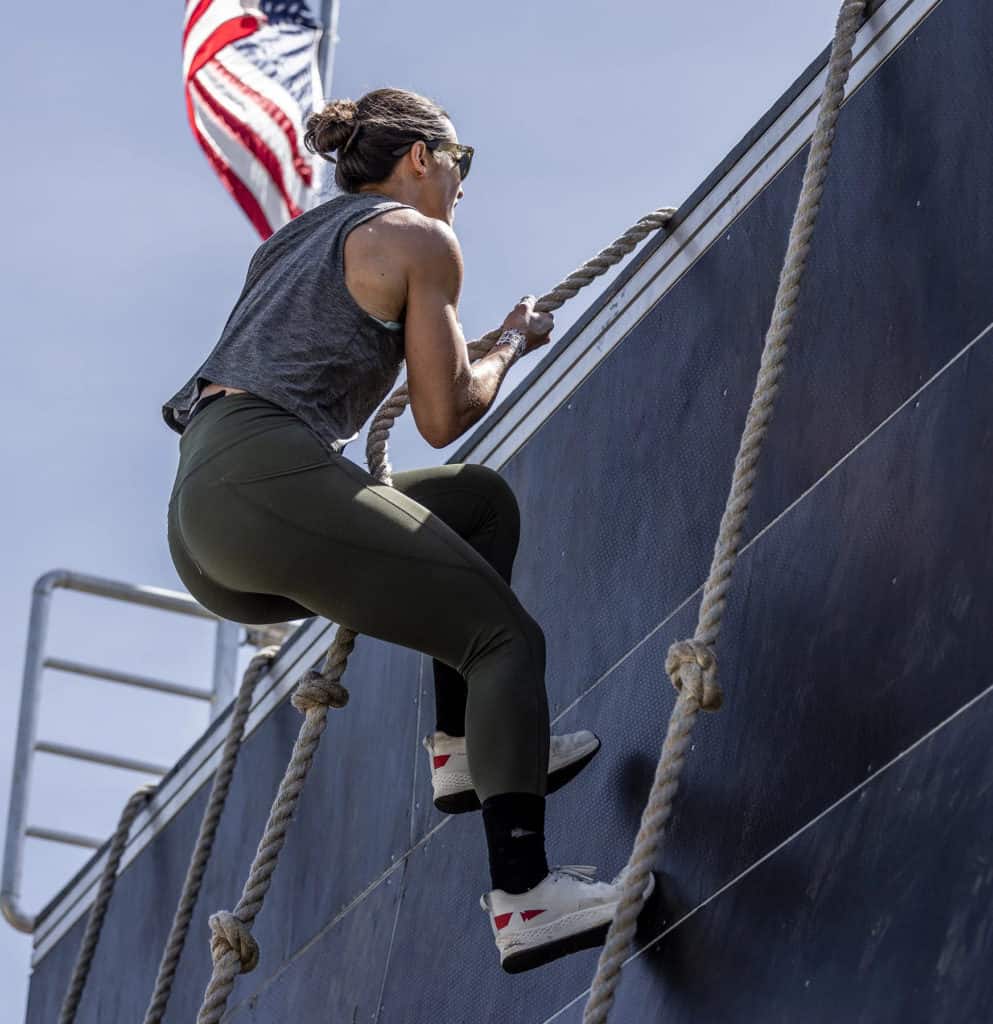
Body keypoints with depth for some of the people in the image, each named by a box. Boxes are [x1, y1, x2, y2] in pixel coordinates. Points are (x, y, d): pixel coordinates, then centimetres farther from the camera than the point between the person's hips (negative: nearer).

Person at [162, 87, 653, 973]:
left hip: (199, 525, 8)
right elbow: (445, 417, 4)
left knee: (481, 500, 24)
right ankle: (524, 899, -20)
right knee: (506, 637, -4)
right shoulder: (419, 239, 6)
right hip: (272, 478, -8)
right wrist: (515, 343, 21)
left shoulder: (298, 237, 30)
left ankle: (466, 747, 17)